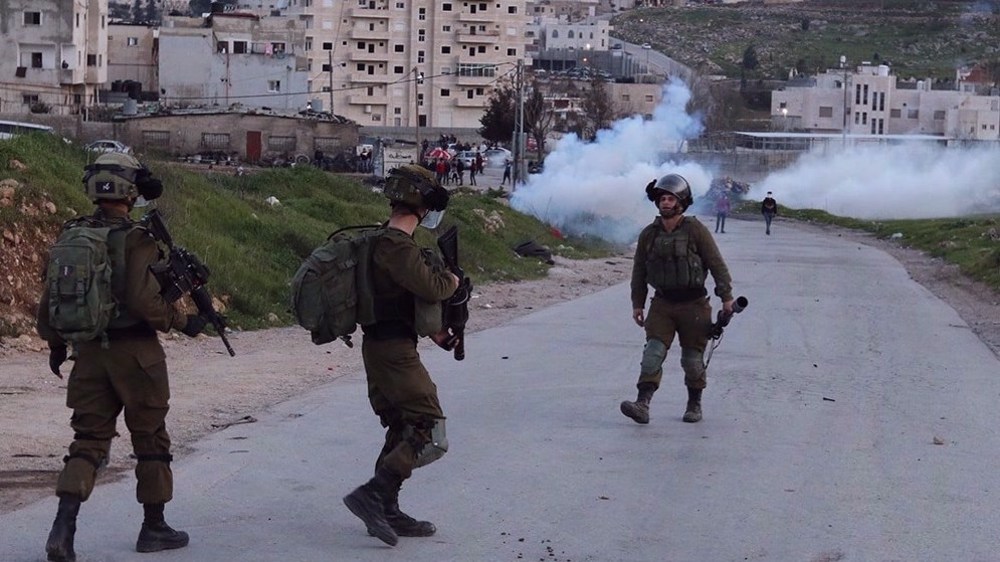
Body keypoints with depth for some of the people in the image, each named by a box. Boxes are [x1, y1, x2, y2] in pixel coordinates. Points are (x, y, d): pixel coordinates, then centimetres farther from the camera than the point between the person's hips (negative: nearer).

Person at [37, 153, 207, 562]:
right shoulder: (136, 240, -14)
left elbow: (51, 300, 8)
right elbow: (144, 302, -21)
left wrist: (56, 345, 21)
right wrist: (184, 323, -7)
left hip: (90, 352, 5)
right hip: (135, 353, -5)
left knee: (88, 440, 8)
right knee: (151, 440, 11)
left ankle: (63, 528, -7)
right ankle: (154, 528, 21)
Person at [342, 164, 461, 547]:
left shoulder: (391, 241, 15)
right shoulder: (395, 246, -19)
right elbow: (432, 288, -22)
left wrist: (434, 330, 18)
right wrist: (452, 280, 0)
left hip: (381, 347, 11)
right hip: (394, 350, -11)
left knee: (403, 431, 16)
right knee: (429, 432, -10)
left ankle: (387, 512, 19)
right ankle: (372, 496, -14)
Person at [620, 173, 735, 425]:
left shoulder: (696, 231, -7)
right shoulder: (649, 235, 4)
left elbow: (717, 265, -5)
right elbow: (639, 272, 13)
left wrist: (726, 297, -8)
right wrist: (637, 304, 12)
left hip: (693, 305, -3)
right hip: (662, 305, 3)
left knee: (692, 359, 6)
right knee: (653, 352, -12)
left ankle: (694, 404, 25)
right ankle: (642, 404, -21)